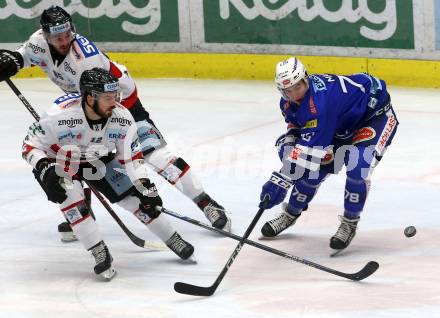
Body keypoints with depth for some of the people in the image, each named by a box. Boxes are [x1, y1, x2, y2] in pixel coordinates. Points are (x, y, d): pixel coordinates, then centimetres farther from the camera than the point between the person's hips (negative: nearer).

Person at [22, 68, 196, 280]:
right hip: (58, 163, -3)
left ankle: (173, 240, 15)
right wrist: (45, 169, -40)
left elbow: (131, 156, -10)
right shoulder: (59, 115, -36)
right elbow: (30, 146, -23)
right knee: (71, 195, -30)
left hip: (98, 161, 3)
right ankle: (100, 254, -21)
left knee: (135, 197, -4)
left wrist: (145, 186, -20)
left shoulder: (122, 118, -24)